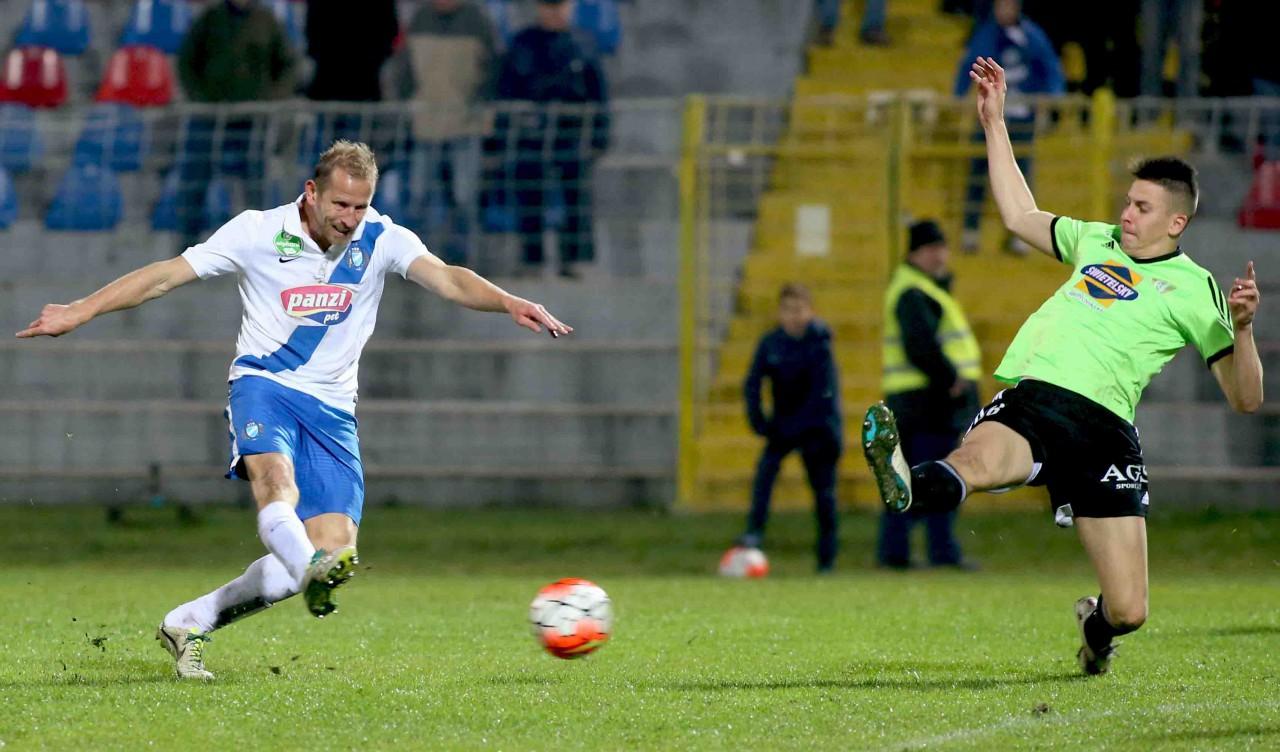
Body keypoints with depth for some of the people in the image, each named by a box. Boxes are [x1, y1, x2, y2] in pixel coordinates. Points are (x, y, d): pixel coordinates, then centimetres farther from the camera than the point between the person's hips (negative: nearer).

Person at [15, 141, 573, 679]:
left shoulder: (380, 240, 0)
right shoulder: (258, 232, -4)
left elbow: (447, 280, -15)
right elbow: (166, 276, -1)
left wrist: (509, 303, -34)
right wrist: (81, 311, -7)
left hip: (332, 408, 3)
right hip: (263, 386, -2)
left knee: (332, 549, -10)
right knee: (274, 472, -36)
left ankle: (188, 625, 2)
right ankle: (314, 574, -65)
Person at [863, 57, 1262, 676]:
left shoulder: (1194, 289, 10)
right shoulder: (1097, 241, 24)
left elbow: (1245, 399, 7)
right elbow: (1021, 216, 39)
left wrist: (1242, 327, -10)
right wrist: (995, 124, 37)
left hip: (1104, 430, -2)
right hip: (1031, 399, 2)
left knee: (1129, 612, -6)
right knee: (979, 459, -37)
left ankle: (1096, 625, 31)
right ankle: (907, 488, -73)